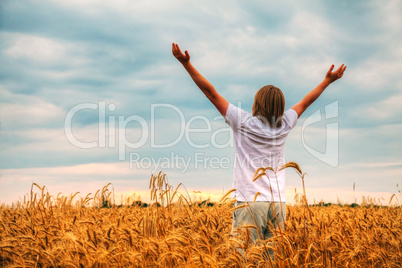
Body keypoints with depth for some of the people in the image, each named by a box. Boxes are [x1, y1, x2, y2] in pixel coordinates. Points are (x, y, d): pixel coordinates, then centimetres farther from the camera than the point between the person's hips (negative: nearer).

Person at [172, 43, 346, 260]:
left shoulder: (243, 123, -4)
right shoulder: (283, 126, 7)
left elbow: (211, 92, -2)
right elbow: (305, 102, 23)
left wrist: (186, 63, 1)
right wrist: (328, 80, 38)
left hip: (250, 203, -4)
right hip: (277, 204, 5)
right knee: (272, 259, 4)